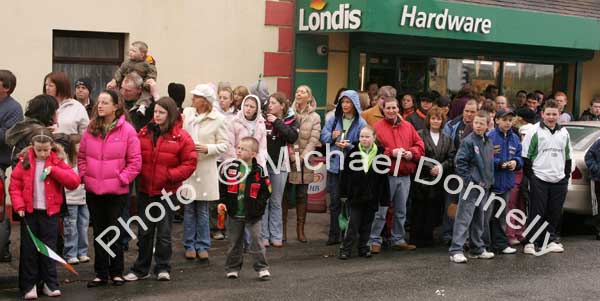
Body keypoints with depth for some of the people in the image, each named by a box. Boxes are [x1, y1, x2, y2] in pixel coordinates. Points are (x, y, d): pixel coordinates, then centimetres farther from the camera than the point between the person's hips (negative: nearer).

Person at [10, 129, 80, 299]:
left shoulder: (57, 162, 0)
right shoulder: (25, 162, 1)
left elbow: (74, 181, -10)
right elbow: (15, 185, 1)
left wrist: (53, 170, -18)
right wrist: (19, 205, -12)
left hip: (50, 213, 0)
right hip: (29, 212, 0)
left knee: (49, 248, 6)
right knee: (28, 249, 4)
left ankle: (50, 283, 15)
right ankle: (29, 285, 12)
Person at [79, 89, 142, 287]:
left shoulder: (127, 130, -7)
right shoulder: (91, 130, 5)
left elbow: (135, 161, -7)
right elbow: (81, 156, 11)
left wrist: (122, 179, -12)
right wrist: (84, 175, 0)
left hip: (117, 191, -4)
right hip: (93, 190, 4)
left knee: (115, 233, 5)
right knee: (98, 233, 12)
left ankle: (116, 272, 19)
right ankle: (101, 274, 21)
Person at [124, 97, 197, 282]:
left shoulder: (181, 137, -7)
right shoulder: (144, 133, 3)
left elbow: (190, 163, -8)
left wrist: (171, 175, -17)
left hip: (167, 192, -3)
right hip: (145, 190, 3)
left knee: (164, 232, 7)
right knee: (144, 231, 12)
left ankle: (163, 268, 19)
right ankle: (141, 269, 22)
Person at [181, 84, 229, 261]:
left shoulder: (218, 119, -4)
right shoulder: (186, 113, 3)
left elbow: (224, 145, -2)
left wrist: (207, 148, -18)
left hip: (205, 169, -2)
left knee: (203, 210, 7)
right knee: (188, 208, 8)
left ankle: (202, 246, 18)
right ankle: (190, 245, 19)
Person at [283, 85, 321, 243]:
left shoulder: (315, 118, 7)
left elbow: (313, 140, -1)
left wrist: (302, 157, -10)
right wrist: (291, 155, -13)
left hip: (304, 162, 1)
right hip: (287, 160, -1)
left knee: (302, 195, 6)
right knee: (284, 194, 0)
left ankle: (300, 229, 13)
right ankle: (283, 228, 8)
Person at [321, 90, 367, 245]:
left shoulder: (361, 123, -3)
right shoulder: (333, 120, 8)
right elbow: (323, 137, 8)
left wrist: (349, 146, -21)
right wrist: (332, 137, -12)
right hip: (334, 166, 3)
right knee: (335, 201, 6)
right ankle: (334, 235, 14)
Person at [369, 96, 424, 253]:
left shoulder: (408, 127, 11)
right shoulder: (377, 127, -3)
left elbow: (420, 145, 12)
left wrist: (412, 153, -7)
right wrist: (391, 153, -18)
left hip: (405, 176, 5)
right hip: (386, 175, -5)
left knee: (401, 211, 13)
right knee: (380, 211, -3)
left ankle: (398, 240, 24)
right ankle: (375, 241, 5)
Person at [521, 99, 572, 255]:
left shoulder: (564, 132, 13)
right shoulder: (535, 131, -4)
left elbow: (568, 156, 20)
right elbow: (526, 155, -4)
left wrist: (567, 175, 12)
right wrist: (530, 175, -9)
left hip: (559, 180, 5)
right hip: (539, 179, -5)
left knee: (555, 213, 9)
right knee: (536, 213, -3)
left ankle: (550, 239, 21)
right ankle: (530, 242, 3)